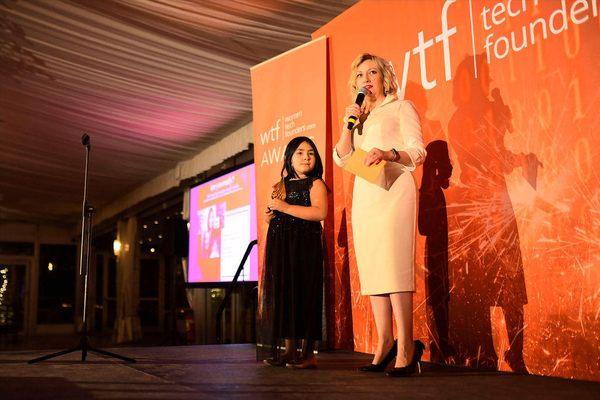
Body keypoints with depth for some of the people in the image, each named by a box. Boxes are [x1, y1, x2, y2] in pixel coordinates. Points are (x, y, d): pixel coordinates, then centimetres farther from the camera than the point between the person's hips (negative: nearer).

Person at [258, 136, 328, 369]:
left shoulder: (315, 183, -1)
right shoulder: (282, 185, 19)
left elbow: (320, 212, -18)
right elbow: (272, 217, 29)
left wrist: (286, 207, -18)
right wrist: (269, 214, 4)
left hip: (304, 247, -6)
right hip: (280, 248, 7)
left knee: (303, 294, -7)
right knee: (283, 295, 5)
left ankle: (308, 352, -1)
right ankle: (289, 349, 14)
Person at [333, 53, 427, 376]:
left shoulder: (400, 107, 10)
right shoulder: (361, 117, 25)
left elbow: (418, 152, -3)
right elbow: (340, 158, 16)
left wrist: (389, 154, -22)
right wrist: (349, 125, 3)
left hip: (393, 192, -6)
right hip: (364, 195, 6)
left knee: (394, 265, -15)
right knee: (371, 269, 1)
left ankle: (406, 347, -14)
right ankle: (384, 344, 5)